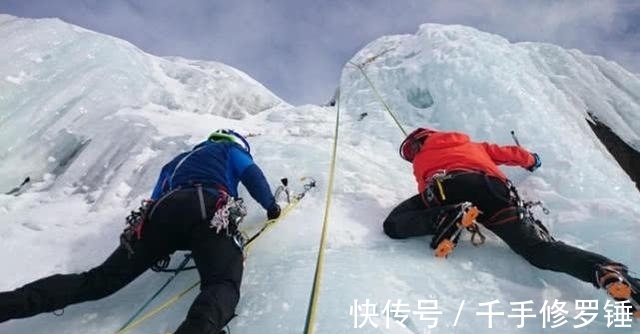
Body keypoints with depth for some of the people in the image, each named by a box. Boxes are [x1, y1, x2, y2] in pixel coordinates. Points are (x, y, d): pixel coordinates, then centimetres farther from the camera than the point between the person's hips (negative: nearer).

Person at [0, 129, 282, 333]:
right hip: (208, 212, -5)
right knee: (223, 285, -23)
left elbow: (156, 199, 36)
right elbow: (252, 175, 14)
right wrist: (271, 206, 26)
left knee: (100, 280, 7)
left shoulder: (176, 161, 44)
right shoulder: (230, 148, 31)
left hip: (164, 211, 6)